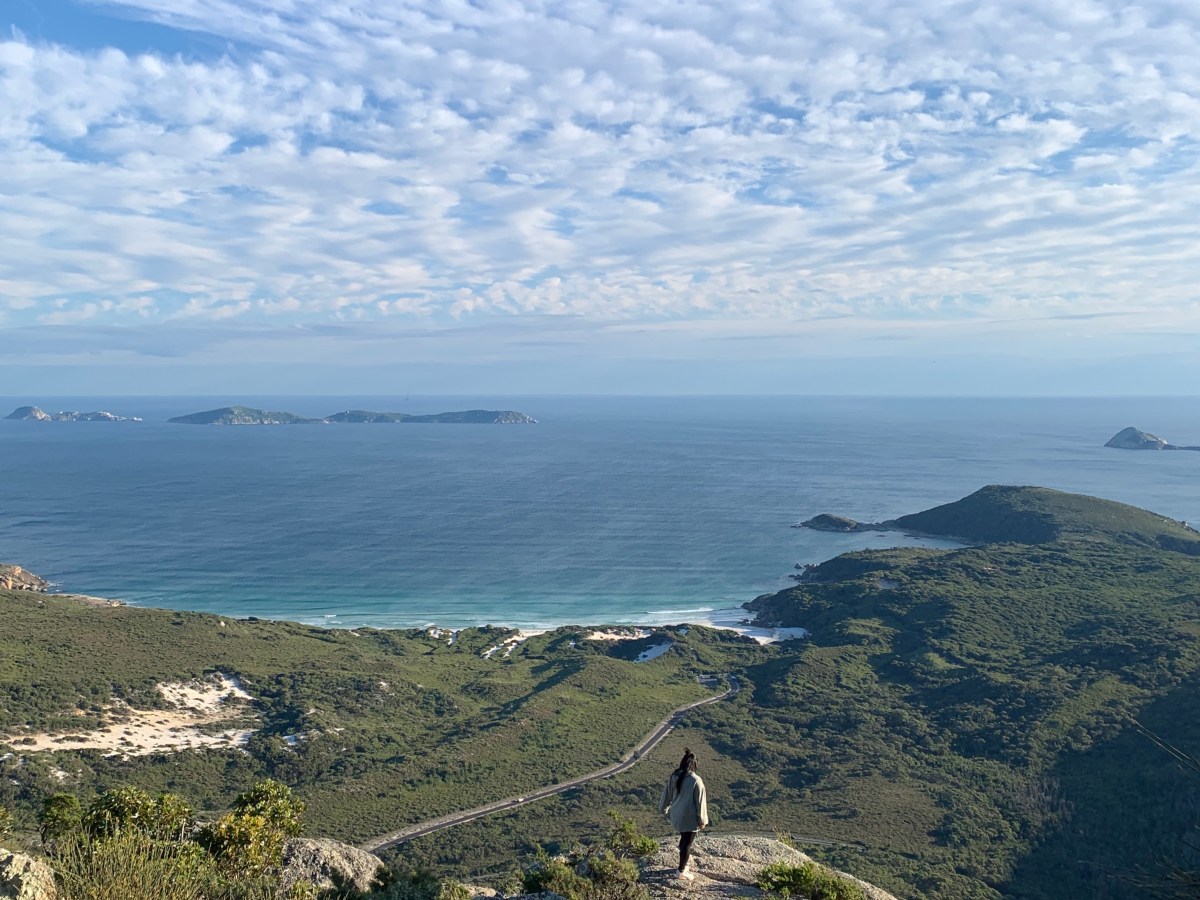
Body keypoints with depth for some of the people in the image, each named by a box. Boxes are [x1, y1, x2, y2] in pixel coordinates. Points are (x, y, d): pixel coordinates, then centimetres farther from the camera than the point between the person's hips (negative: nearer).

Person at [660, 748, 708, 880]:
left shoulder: (674, 776, -7)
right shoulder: (696, 780, -23)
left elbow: (667, 794, 7)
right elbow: (700, 801, -16)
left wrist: (665, 808, 24)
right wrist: (702, 820, -5)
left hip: (676, 815, 5)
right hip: (690, 818, -5)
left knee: (684, 838, 26)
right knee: (687, 842, 8)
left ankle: (685, 861, 42)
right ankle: (682, 871, 17)